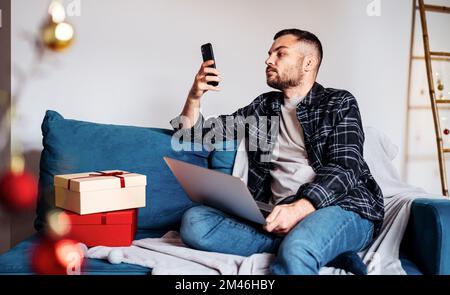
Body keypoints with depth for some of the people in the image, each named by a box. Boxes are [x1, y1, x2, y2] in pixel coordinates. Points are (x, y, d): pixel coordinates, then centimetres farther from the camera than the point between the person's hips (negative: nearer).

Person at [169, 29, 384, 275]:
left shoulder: (339, 103, 9)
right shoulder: (263, 107, 23)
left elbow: (345, 167, -6)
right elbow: (195, 135, 26)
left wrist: (300, 208, -24)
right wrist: (195, 95, 6)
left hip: (343, 207, -8)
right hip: (279, 214, 8)